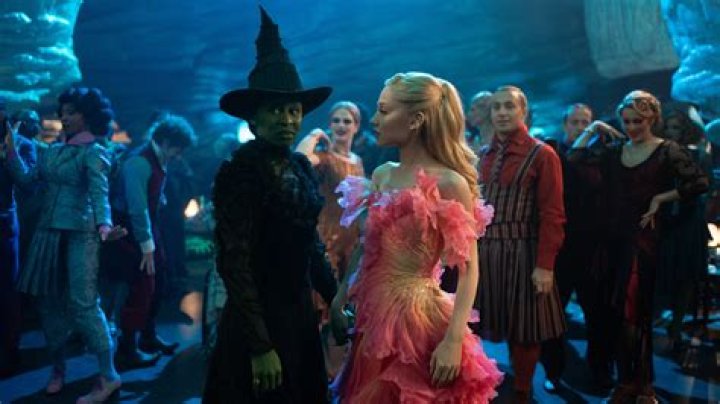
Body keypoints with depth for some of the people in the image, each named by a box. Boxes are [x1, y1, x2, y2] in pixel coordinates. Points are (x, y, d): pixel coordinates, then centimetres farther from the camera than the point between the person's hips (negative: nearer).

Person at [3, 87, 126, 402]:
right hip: (47, 233, 7)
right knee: (48, 301, 10)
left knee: (83, 303, -10)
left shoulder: (94, 153, -6)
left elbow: (99, 193, -20)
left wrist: (104, 225, -37)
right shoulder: (52, 151, 15)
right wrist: (10, 147, 3)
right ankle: (58, 368, 25)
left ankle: (108, 376, -5)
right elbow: (26, 178, 10)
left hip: (80, 234, -7)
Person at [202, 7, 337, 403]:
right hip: (258, 323, -7)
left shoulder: (301, 166, 5)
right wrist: (260, 347, -22)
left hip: (300, 316, 7)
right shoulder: (239, 170, -17)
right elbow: (234, 264, -20)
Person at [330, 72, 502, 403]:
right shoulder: (382, 175, 6)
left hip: (417, 318, -7)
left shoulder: (449, 184, -14)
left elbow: (468, 269, -16)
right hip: (372, 316, 7)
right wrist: (341, 297, 7)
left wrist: (453, 341, -23)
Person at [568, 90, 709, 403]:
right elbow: (573, 157, 9)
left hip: (645, 239, -5)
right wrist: (593, 129, 6)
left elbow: (699, 183, -14)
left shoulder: (667, 151, -3)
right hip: (616, 239, 5)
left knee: (633, 314, -5)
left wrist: (660, 198, -10)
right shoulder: (614, 151, 10)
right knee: (623, 315, 9)